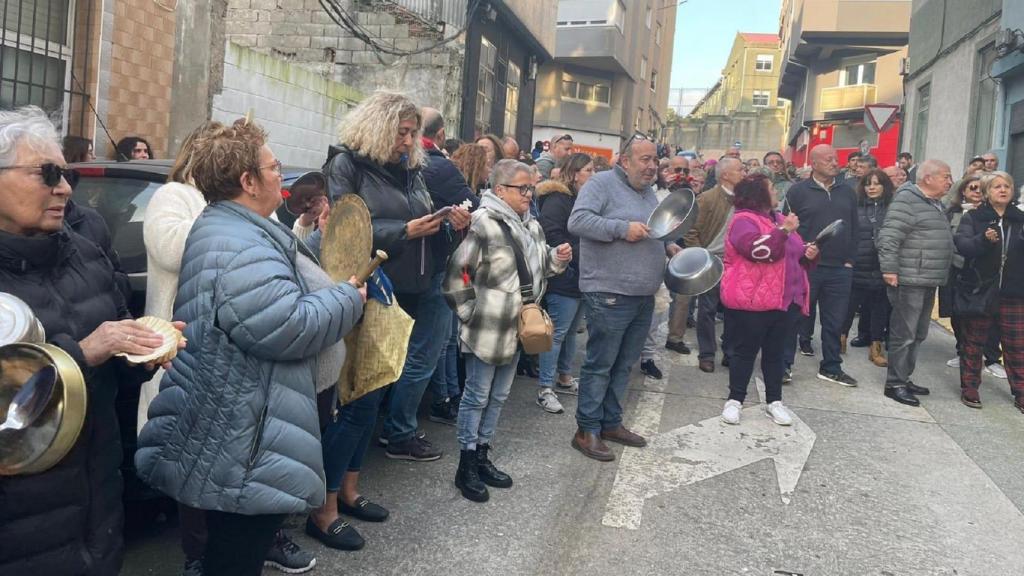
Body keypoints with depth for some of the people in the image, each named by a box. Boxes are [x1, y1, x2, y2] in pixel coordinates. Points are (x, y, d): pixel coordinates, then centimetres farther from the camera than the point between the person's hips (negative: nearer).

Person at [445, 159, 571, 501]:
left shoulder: (531, 226, 9)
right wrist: (469, 312, -12)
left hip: (517, 329, 8)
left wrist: (557, 258, 1)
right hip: (488, 329, -8)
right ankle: (466, 466, 16)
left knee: (498, 396, 17)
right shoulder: (484, 224, -18)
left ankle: (482, 455, 31)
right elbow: (457, 273, -17)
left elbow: (539, 268, 21)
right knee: (477, 396, 4)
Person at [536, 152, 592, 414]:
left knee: (571, 331, 17)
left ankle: (565, 378, 30)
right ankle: (545, 389, 1)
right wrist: (578, 258, -20)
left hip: (582, 279, 9)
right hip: (564, 279, -9)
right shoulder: (557, 200, -12)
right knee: (557, 333, -5)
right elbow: (552, 236, -22)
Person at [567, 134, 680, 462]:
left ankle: (611, 422, 28)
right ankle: (587, 430, 9)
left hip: (643, 298, 8)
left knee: (624, 365, 15)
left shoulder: (648, 192, 18)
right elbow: (577, 221, -20)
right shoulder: (602, 183, -8)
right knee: (599, 365, -2)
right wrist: (623, 228, -24)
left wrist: (669, 247, 11)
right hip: (610, 295, -8)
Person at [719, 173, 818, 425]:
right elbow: (758, 250, -28)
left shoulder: (778, 219, 17)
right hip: (752, 301, -7)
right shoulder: (743, 220, -10)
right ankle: (734, 400, 13)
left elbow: (792, 254, 27)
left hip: (785, 300, 7)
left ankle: (774, 401, 22)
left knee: (775, 351, 13)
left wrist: (806, 254, 7)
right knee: (746, 350, 2)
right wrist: (784, 231, -26)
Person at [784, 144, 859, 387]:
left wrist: (850, 259, 6)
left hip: (840, 269, 4)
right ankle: (784, 364, 15)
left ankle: (831, 368, 21)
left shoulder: (847, 192, 10)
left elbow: (854, 228, 13)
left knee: (834, 321, 10)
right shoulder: (798, 191, -2)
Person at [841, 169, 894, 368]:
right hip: (857, 267, 0)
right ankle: (841, 339, 27)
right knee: (848, 305, 8)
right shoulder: (855, 207, 3)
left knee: (880, 308, 7)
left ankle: (876, 348, 17)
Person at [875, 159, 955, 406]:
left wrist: (945, 270, 19)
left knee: (918, 335, 15)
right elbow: (888, 237, -19)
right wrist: (889, 269, -21)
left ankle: (904, 378, 25)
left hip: (929, 281, 10)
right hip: (909, 281, -10)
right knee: (903, 335, -5)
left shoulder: (936, 204, 18)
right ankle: (895, 384, 3)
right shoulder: (907, 200, -12)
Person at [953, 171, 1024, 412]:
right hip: (979, 291, -2)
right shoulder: (973, 218, 1)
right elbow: (962, 245, -13)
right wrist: (983, 239, -31)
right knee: (974, 343, 7)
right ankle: (969, 388, 19)